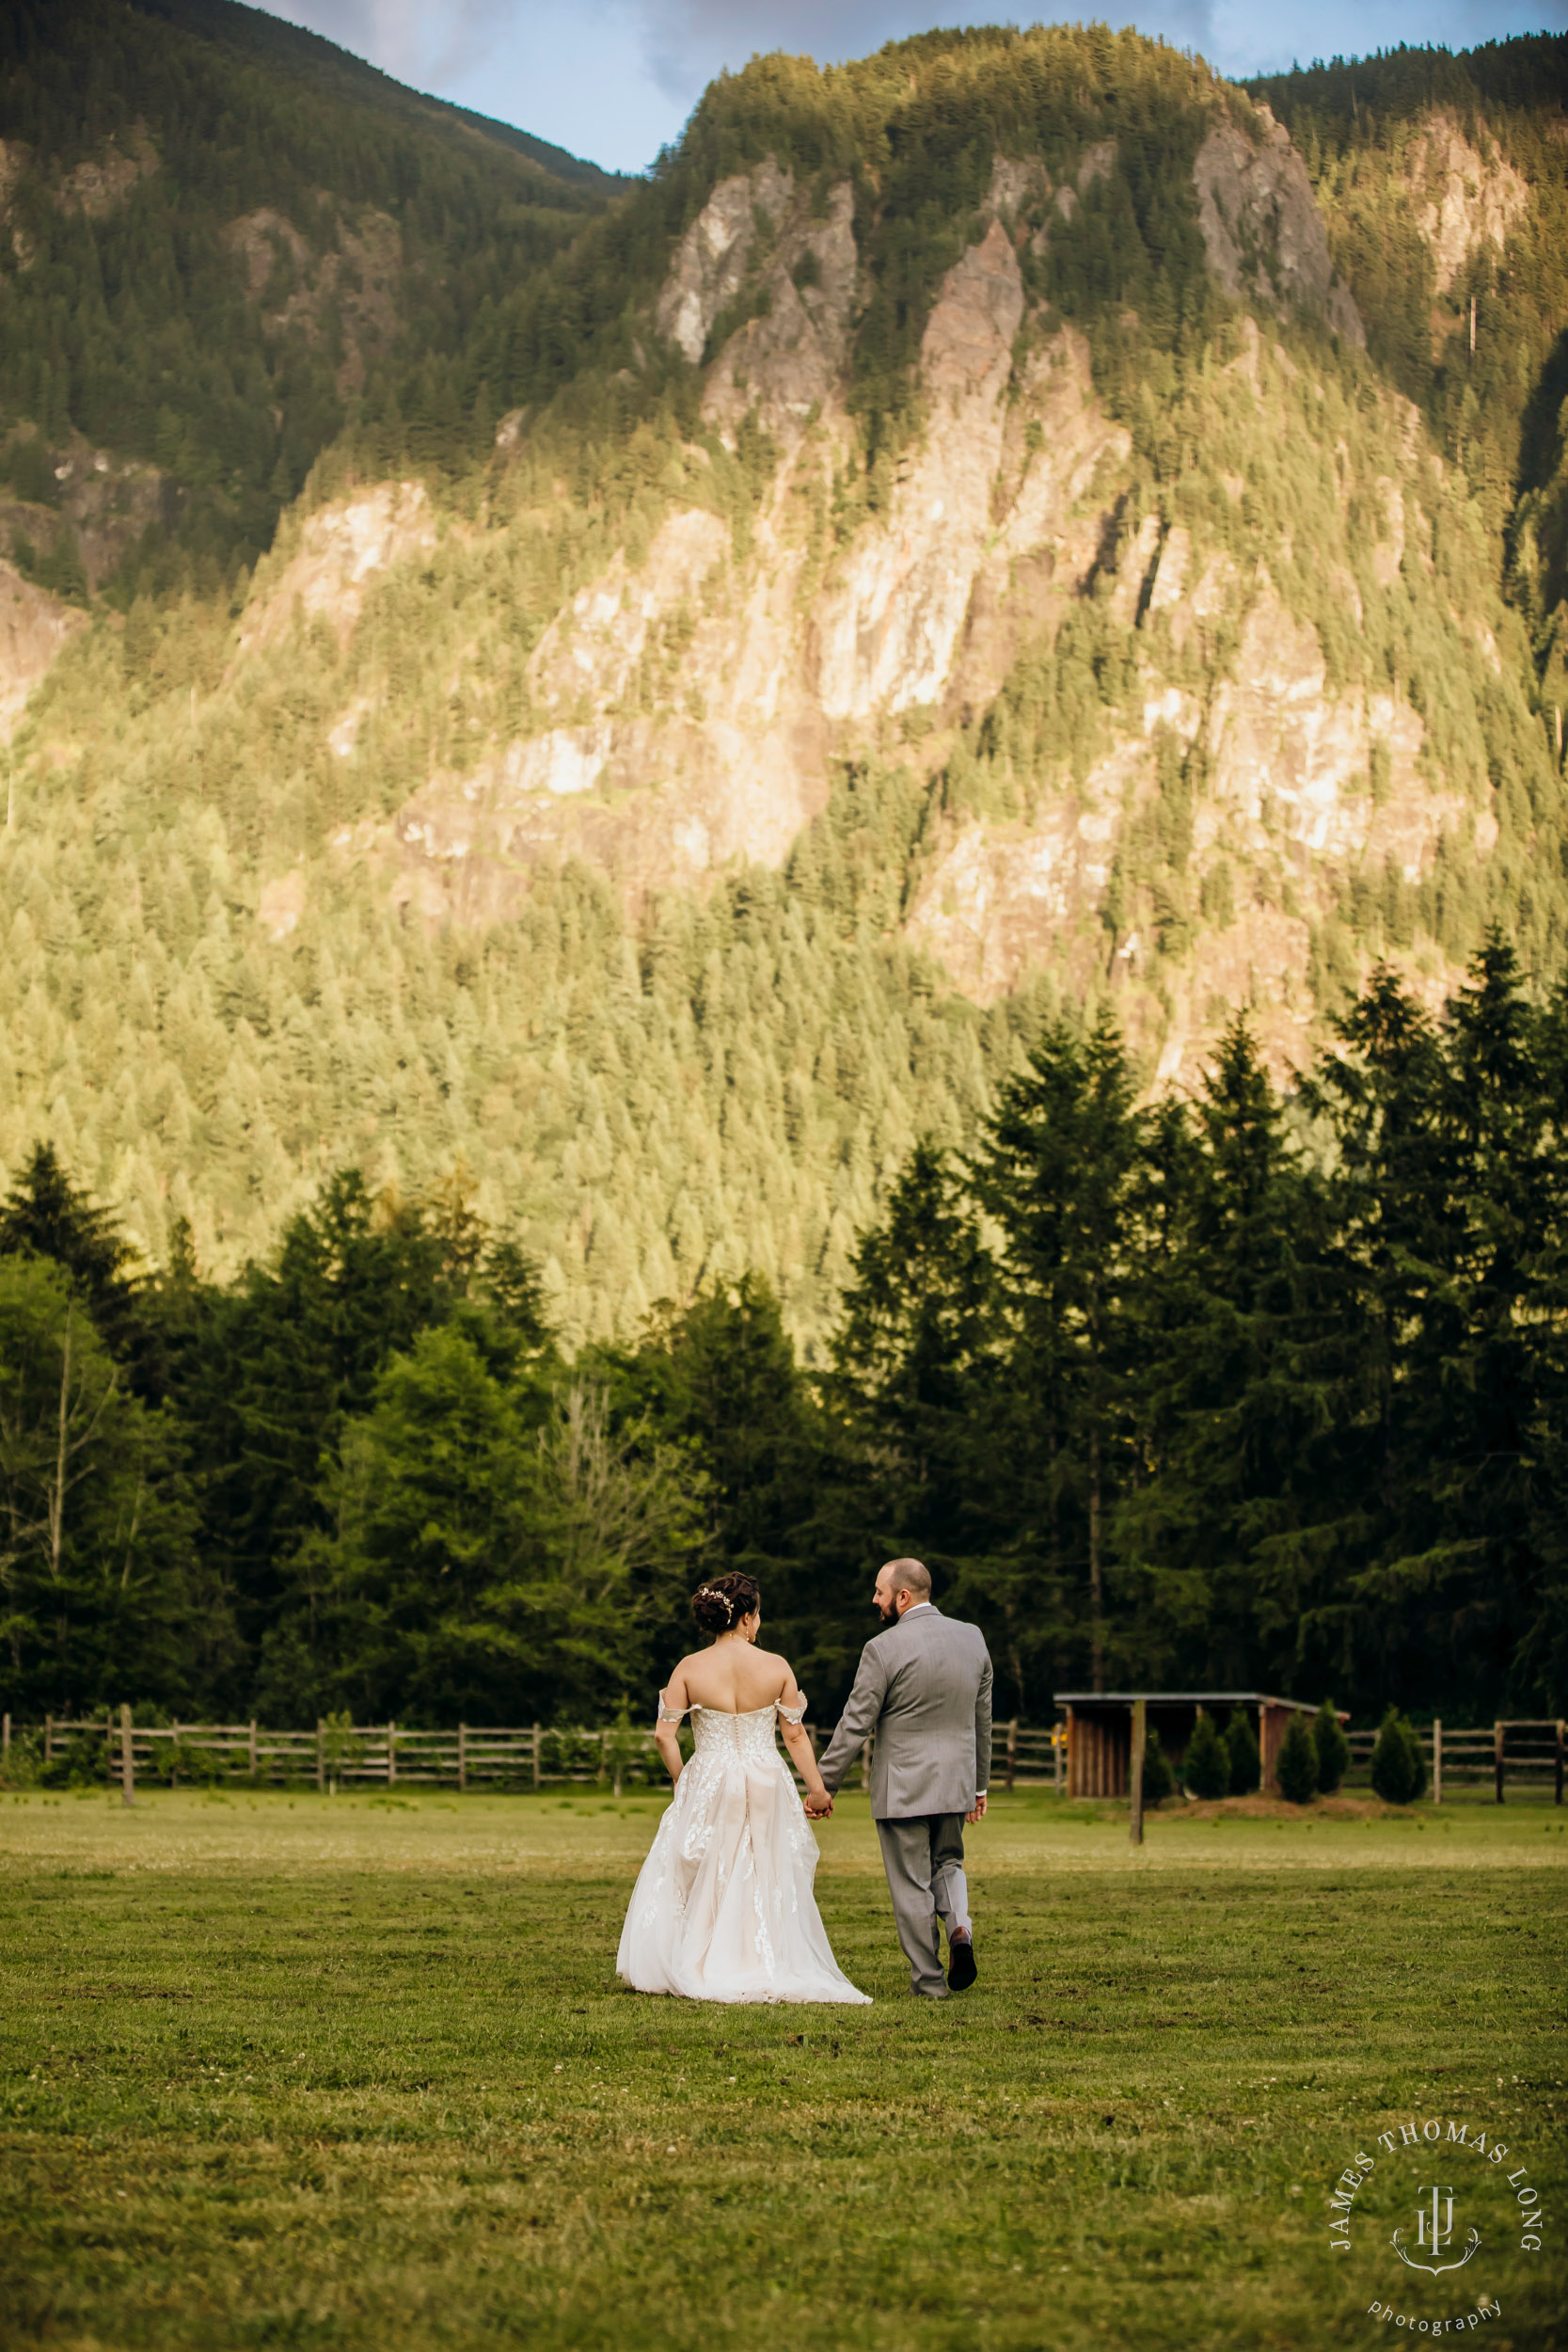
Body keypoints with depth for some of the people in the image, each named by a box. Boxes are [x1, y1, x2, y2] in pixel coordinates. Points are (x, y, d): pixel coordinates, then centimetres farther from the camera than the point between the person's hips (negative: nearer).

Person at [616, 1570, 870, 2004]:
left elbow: (664, 1734, -7)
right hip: (766, 1786, 0)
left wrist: (681, 1782, 7)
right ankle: (767, 1971, 13)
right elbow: (795, 1735, -2)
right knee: (766, 1883, 12)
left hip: (707, 1786, 0)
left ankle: (695, 1971, 12)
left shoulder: (689, 1668, -7)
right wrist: (817, 1789, 7)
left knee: (700, 1882, 13)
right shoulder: (777, 1667, -7)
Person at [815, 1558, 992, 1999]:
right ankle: (959, 1925, -3)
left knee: (912, 1885, 5)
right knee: (947, 1863, 23)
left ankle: (929, 1979, 10)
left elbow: (855, 1726, -12)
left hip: (902, 1787, -5)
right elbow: (982, 1719, 11)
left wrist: (824, 1785, -3)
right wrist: (980, 1783, 20)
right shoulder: (972, 1638, 3)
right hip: (955, 1781, 5)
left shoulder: (883, 1649, -15)